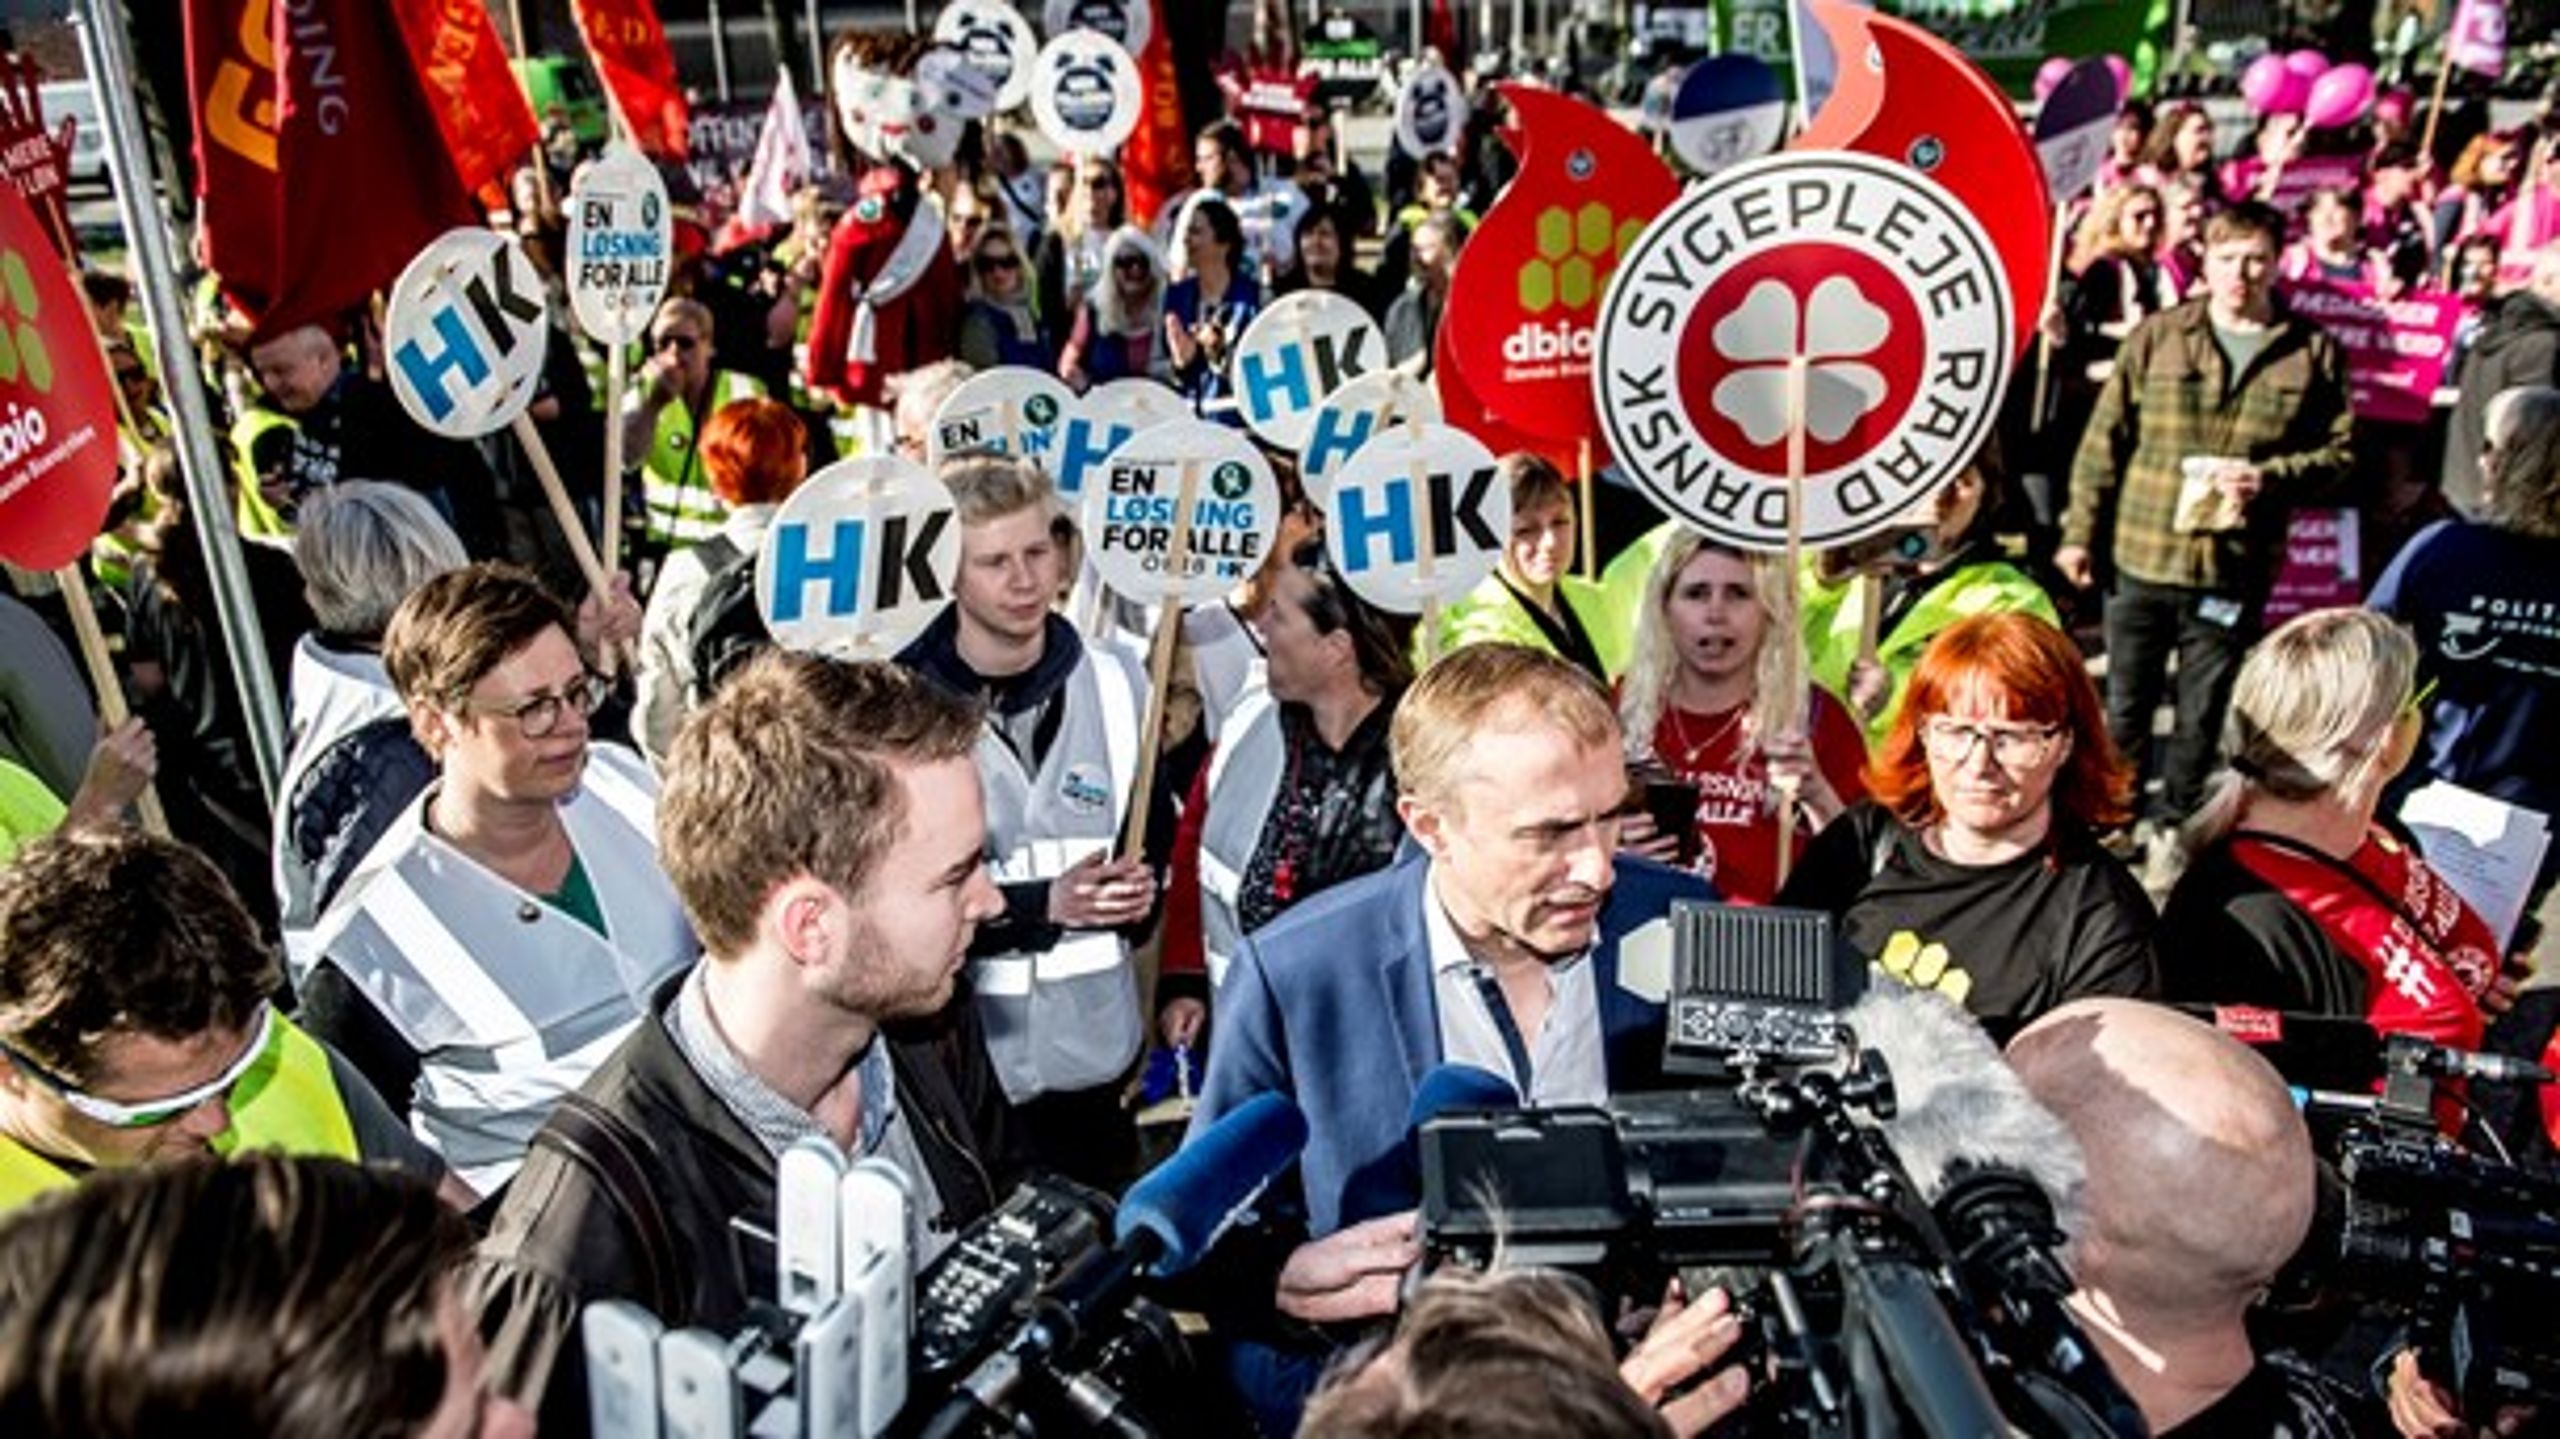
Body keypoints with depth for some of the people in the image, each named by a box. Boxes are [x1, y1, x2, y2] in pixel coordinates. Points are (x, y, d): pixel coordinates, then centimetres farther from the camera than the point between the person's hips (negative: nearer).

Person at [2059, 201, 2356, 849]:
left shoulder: (2313, 352, 2)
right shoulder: (2156, 337, 1)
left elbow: (2340, 451, 4)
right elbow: (2105, 440, 1)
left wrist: (2270, 478, -15)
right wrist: (2080, 532, -2)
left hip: (2236, 570, 0)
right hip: (2143, 557, 0)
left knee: (2202, 717, 14)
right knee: (2126, 705, 11)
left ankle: (2175, 831, 31)